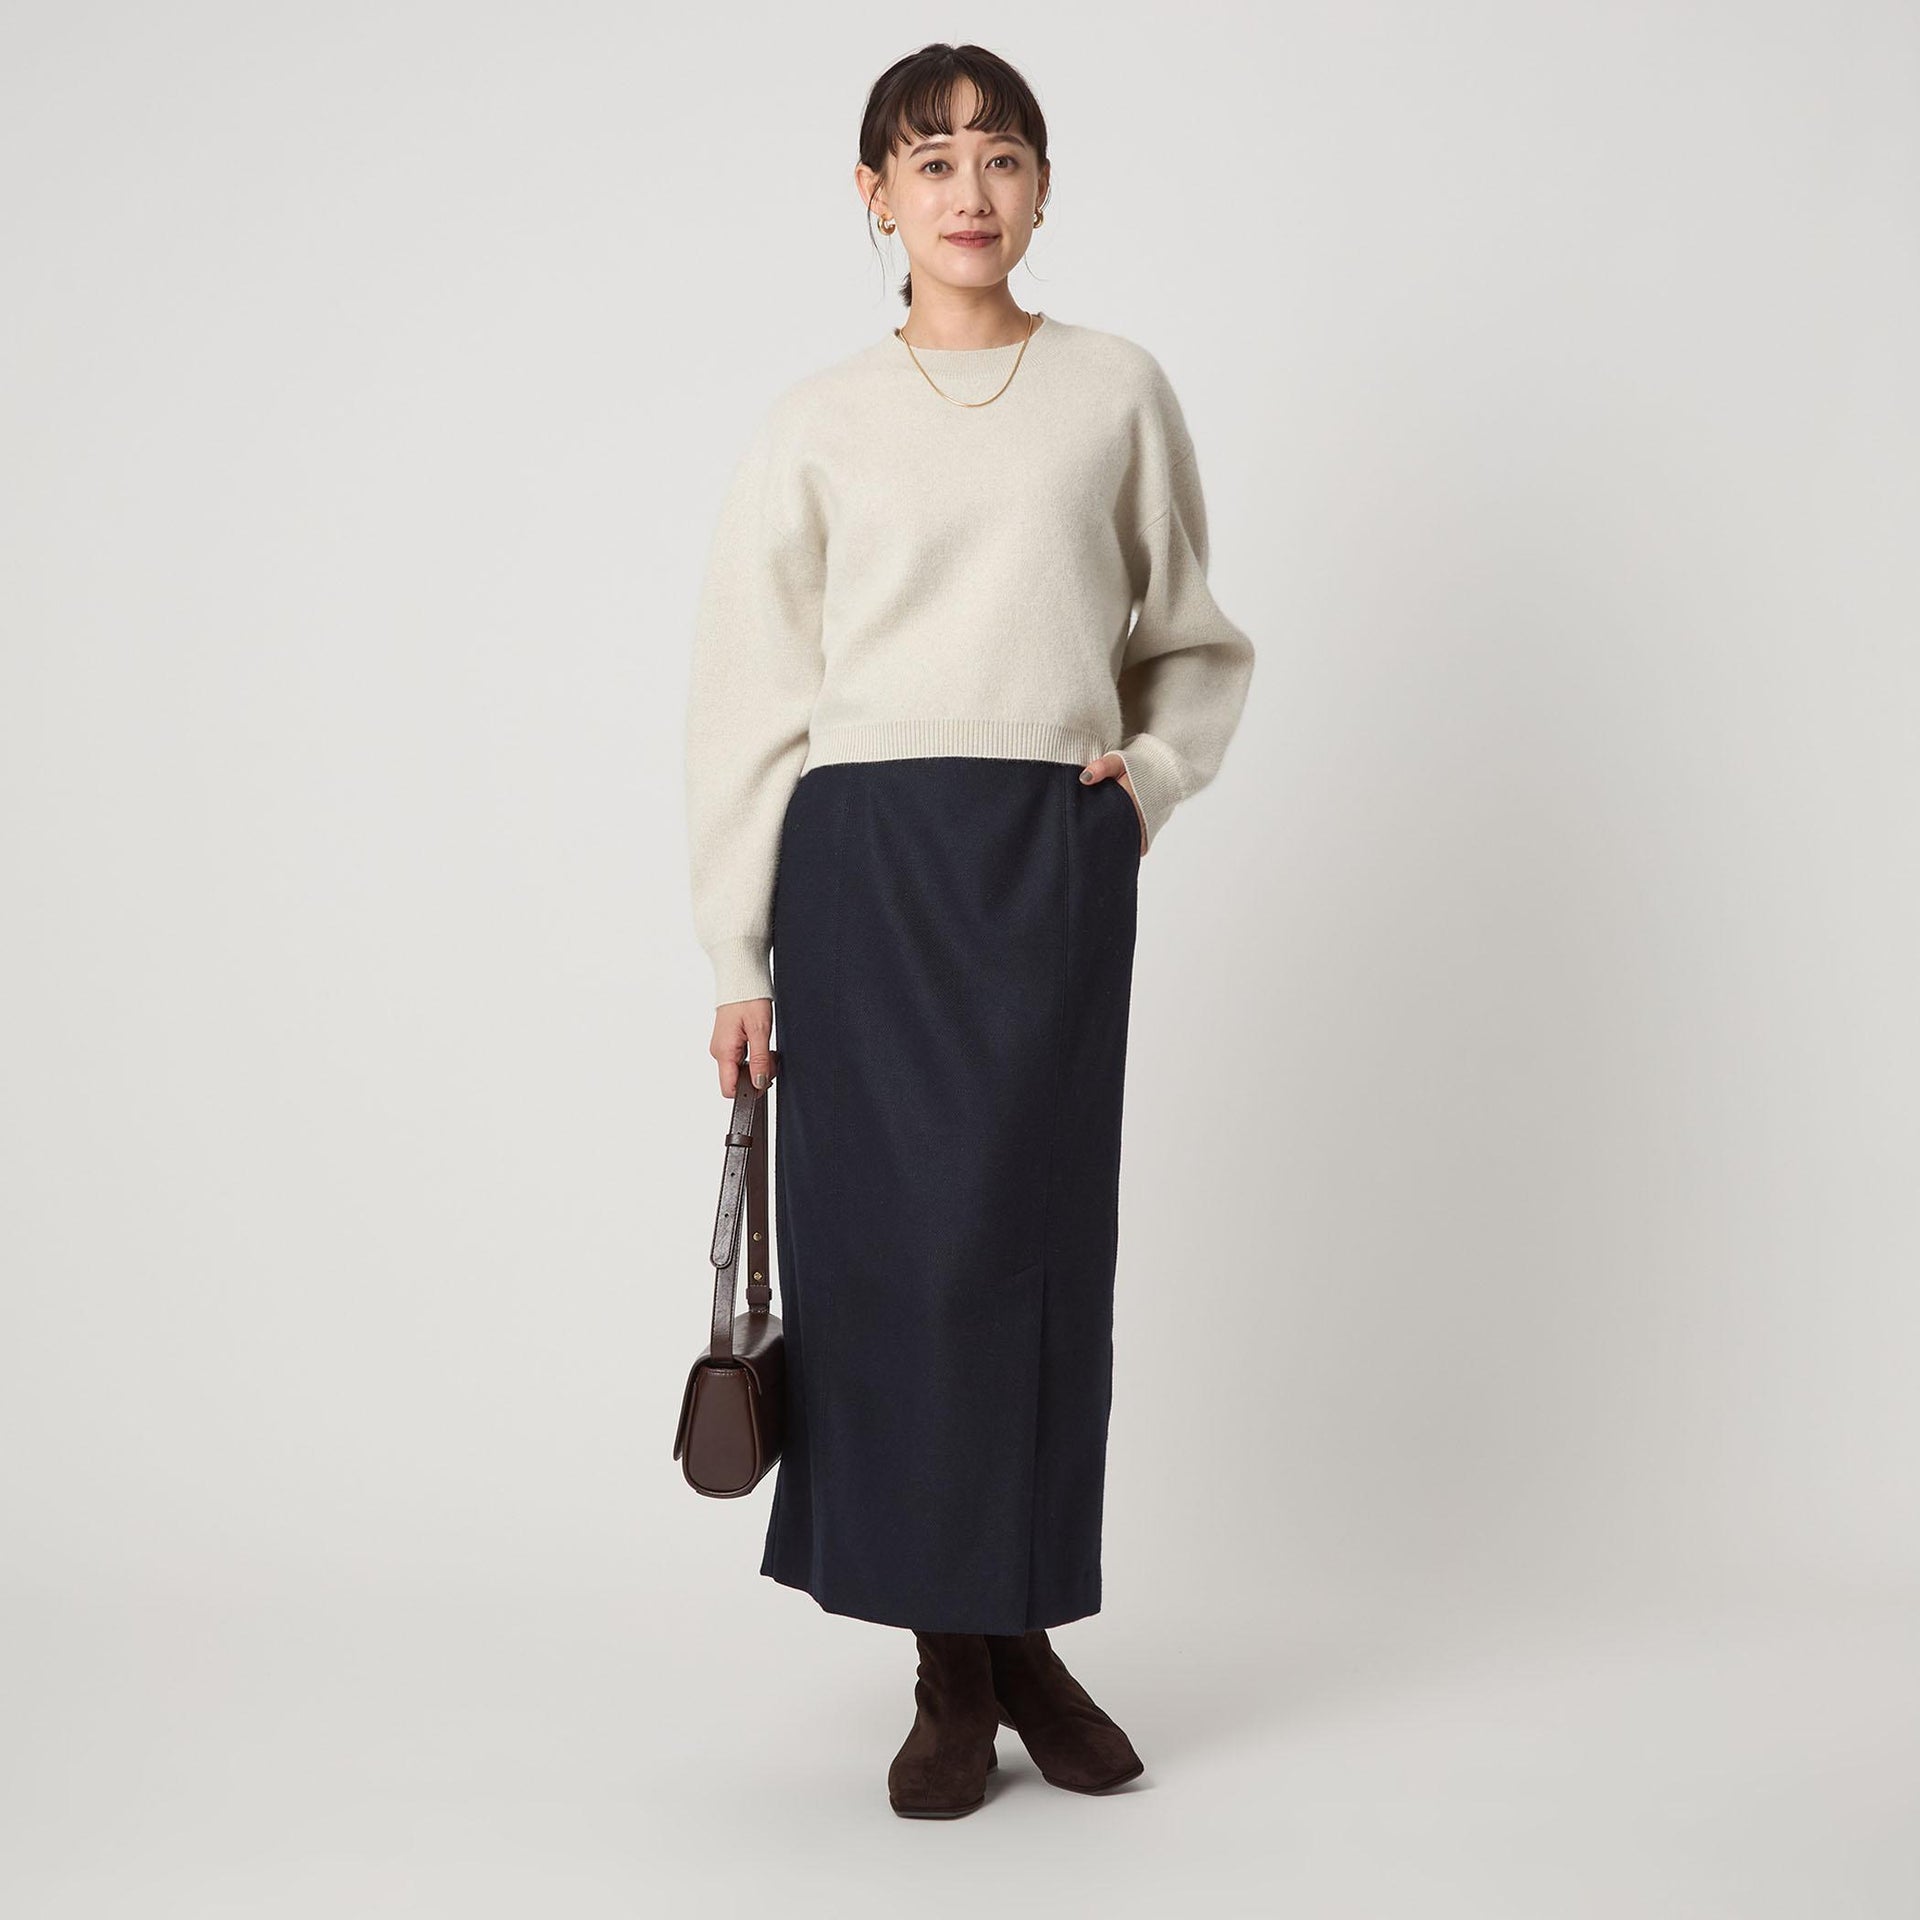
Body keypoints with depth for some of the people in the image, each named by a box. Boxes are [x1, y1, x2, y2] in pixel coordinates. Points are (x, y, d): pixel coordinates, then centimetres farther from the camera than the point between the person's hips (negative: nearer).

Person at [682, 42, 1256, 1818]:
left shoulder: (1118, 392, 10)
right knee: (887, 1244, -2)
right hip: (864, 858, 0)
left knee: (1038, 1240, 0)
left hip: (1057, 864, 1)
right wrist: (739, 957, 3)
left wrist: (1151, 775, 0)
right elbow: (747, 697, 7)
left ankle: (1025, 1630, 16)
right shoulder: (821, 423, 7)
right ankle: (952, 1668, 10)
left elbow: (1195, 643, 19)